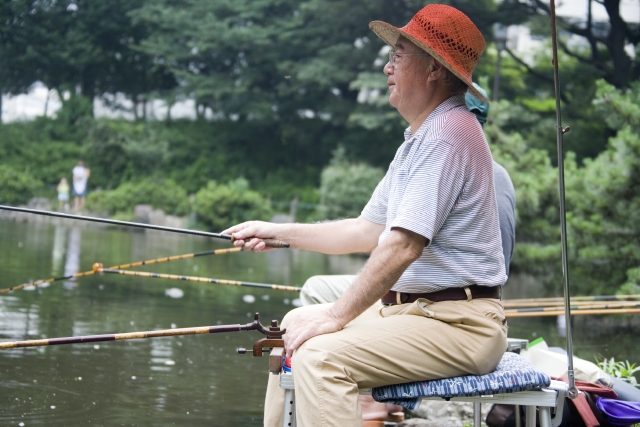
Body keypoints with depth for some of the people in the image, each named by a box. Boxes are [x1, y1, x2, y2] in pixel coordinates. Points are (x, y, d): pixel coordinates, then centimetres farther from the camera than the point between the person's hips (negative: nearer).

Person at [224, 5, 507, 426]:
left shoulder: (449, 133, -18)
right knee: (295, 325, 16)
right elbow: (368, 231, 23)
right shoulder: (418, 139, 18)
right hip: (408, 308, 11)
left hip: (459, 324, -11)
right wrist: (278, 232, 20)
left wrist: (338, 316, -19)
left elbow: (402, 246, -24)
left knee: (320, 354, -27)